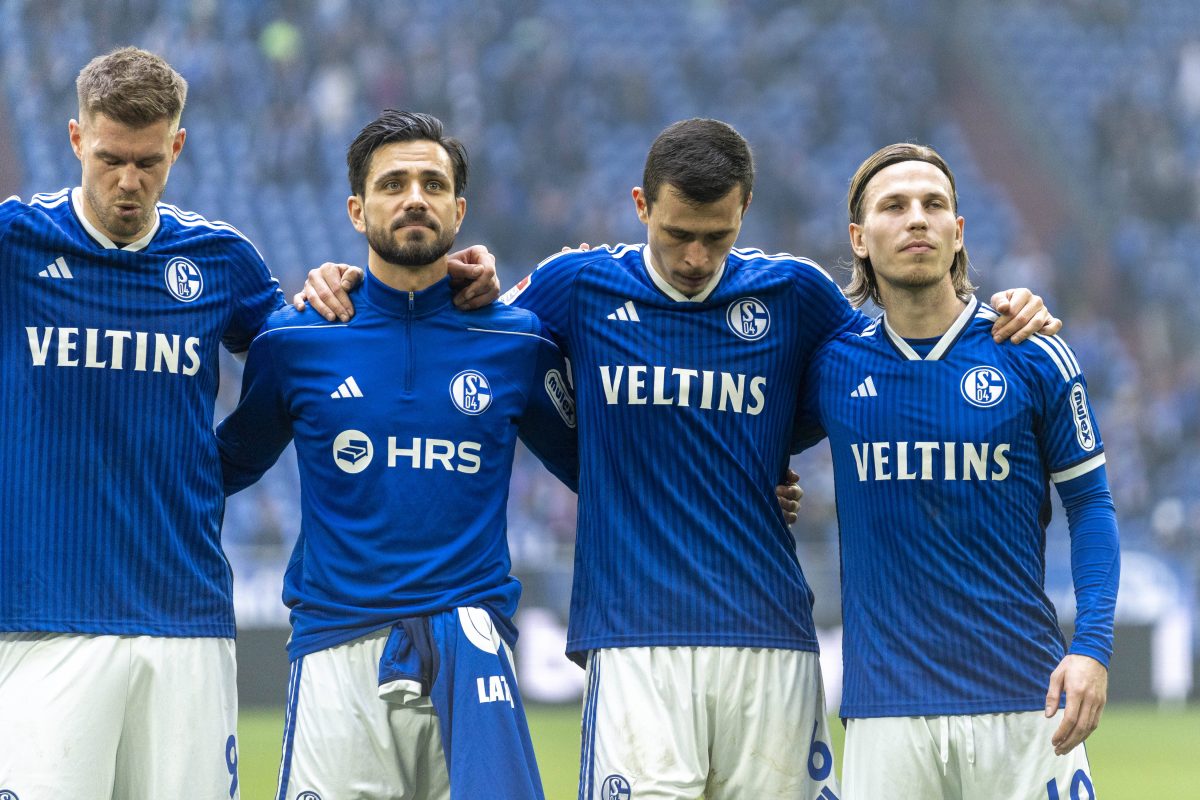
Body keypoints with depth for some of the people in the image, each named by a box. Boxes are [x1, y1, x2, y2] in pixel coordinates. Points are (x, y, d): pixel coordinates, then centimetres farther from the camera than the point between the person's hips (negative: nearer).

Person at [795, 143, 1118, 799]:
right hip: (886, 707, 1)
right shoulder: (833, 366, 6)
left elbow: (1088, 503, 4)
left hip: (1024, 699, -1)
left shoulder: (1033, 358, 2)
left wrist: (1092, 647, -7)